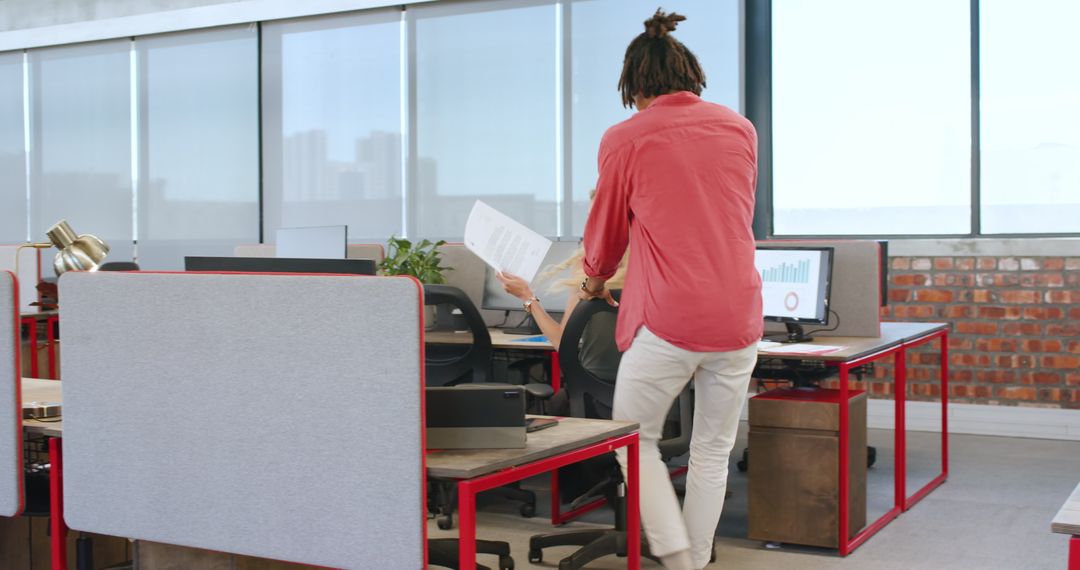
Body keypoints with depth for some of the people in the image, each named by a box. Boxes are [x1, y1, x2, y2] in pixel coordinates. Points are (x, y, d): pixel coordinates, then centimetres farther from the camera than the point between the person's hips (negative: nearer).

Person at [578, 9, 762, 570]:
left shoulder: (625, 139, -2)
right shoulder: (740, 128, 9)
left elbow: (608, 225, 12)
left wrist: (594, 281, 32)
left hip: (668, 318, -4)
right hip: (739, 315, 4)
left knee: (634, 438, 13)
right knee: (713, 451, 16)